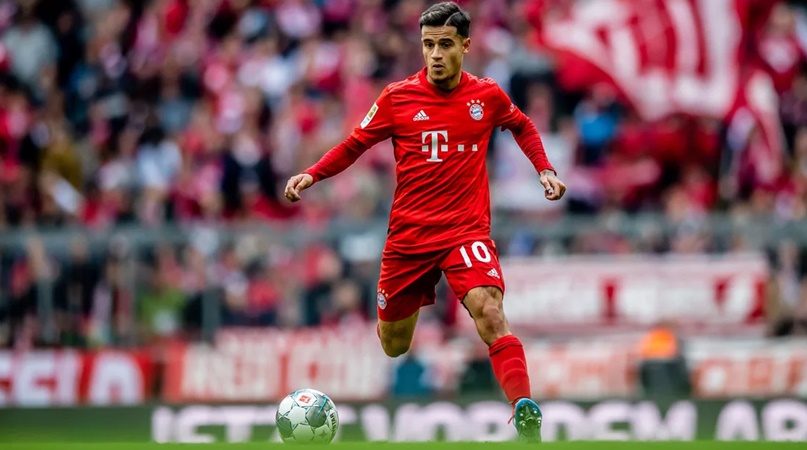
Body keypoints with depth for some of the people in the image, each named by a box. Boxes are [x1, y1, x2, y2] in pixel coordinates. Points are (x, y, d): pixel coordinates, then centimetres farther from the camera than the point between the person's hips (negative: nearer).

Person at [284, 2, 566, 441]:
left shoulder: (488, 96, 1)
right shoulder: (397, 97, -3)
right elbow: (354, 145, 8)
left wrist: (545, 169, 9)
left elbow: (522, 126, 23)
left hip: (467, 230, -1)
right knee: (393, 347, 11)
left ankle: (525, 415, -35)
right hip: (409, 234, 1)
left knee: (489, 312, -28)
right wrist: (311, 175, -6)